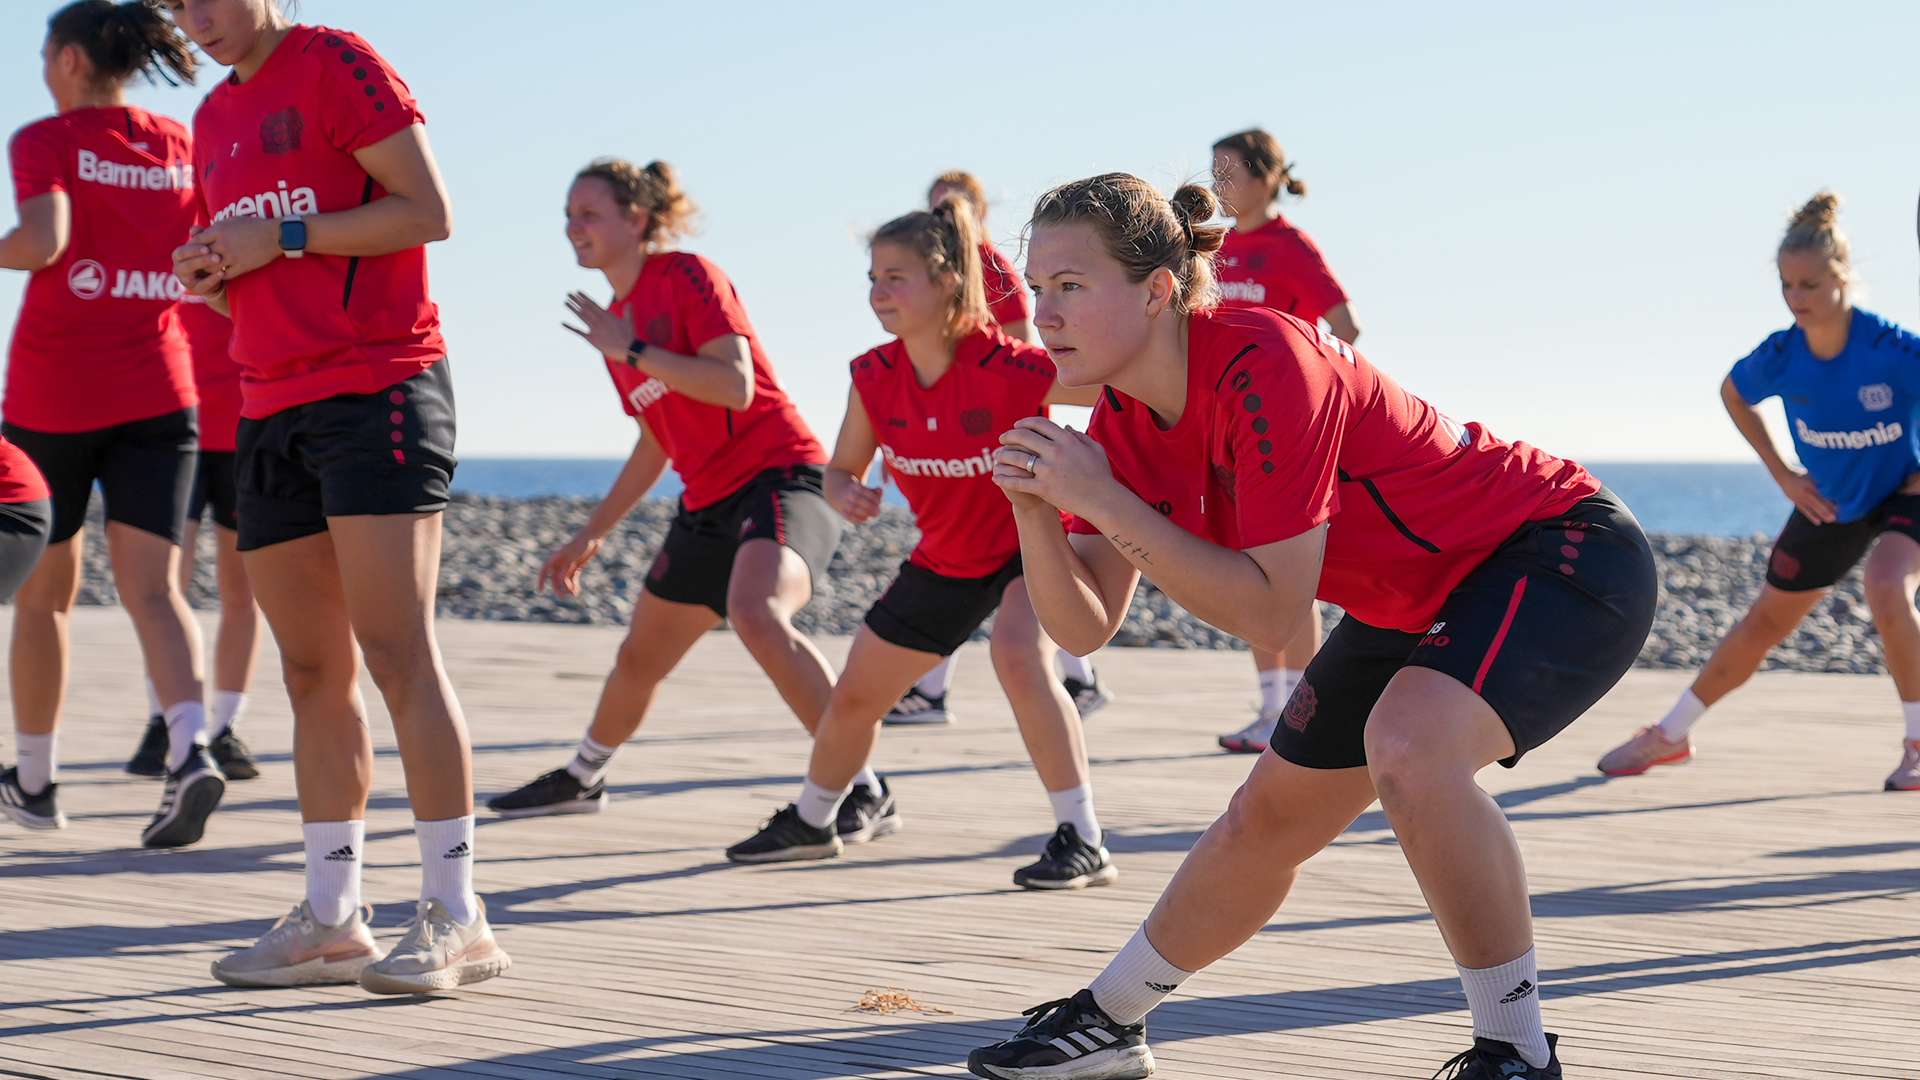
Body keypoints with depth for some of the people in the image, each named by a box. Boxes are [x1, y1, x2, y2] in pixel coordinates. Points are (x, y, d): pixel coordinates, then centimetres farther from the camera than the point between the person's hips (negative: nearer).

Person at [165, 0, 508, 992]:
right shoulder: (216, 118, 20)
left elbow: (428, 212, -10)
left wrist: (280, 238, -12)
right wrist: (209, 276, 4)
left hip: (376, 390, -8)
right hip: (271, 408, 8)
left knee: (396, 655, -13)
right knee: (313, 671, 6)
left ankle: (455, 917, -11)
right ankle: (331, 918, 9)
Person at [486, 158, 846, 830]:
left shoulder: (685, 274, -10)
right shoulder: (614, 322, 15)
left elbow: (736, 385, -22)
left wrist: (632, 352, -19)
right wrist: (591, 534, 26)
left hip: (780, 477, -9)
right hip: (708, 504, 9)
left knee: (756, 615, -36)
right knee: (639, 658, 19)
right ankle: (581, 779, 45)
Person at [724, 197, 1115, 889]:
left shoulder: (1009, 369, -31)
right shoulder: (873, 377, -15)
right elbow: (841, 470, -2)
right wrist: (847, 495, -24)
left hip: (1033, 539, -6)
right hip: (947, 559, 6)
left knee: (1018, 654, -35)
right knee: (854, 695, 12)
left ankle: (1083, 843, -27)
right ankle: (812, 821, 42)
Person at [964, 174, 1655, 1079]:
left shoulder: (1262, 369, -31)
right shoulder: (1125, 422, -6)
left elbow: (1271, 614, -32)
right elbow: (1084, 626, -4)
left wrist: (1104, 501, -31)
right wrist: (1035, 512, -22)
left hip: (1565, 554, -9)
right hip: (1422, 599, 9)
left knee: (1407, 742, -34)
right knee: (1264, 821, 14)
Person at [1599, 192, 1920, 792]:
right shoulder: (1780, 356, -21)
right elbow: (1732, 394, 3)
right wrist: (1783, 475, -2)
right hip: (1830, 503, 4)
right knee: (1765, 624, 11)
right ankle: (1671, 735, 27)